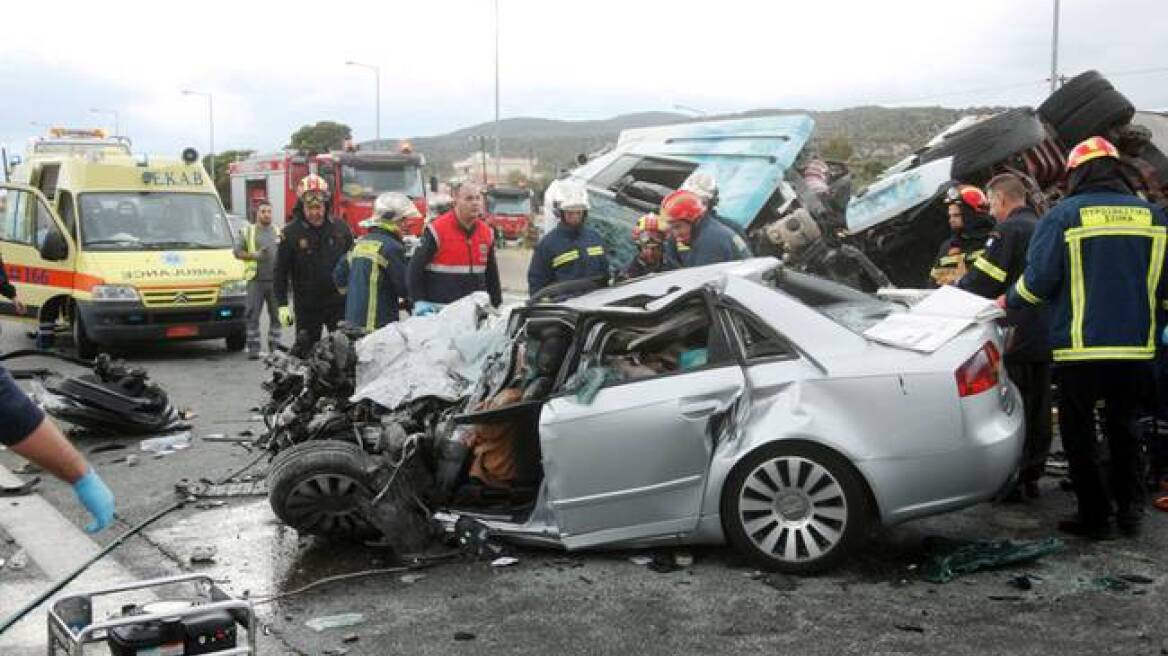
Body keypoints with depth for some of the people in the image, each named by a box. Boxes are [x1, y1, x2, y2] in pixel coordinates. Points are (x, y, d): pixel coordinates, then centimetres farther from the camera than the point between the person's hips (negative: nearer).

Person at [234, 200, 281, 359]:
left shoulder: (278, 232, 15)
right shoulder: (248, 231, 7)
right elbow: (237, 252, 2)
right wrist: (254, 255, -13)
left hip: (275, 280, 3)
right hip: (256, 280, -3)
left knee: (276, 315, 7)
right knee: (253, 315, -3)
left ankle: (275, 346, 15)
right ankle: (253, 347, 0)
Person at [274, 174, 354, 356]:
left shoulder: (340, 229, 5)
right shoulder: (291, 233, -2)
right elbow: (281, 272, -1)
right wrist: (282, 305, -7)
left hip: (339, 305, 1)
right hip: (307, 307, -1)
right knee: (304, 353, 5)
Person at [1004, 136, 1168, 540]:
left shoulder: (1064, 216, -8)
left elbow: (1038, 281, -11)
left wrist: (1008, 302, 7)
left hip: (1080, 348, -4)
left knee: (1079, 432, 8)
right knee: (1123, 427, 20)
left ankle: (1095, 516, 9)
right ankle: (1130, 509, 20)